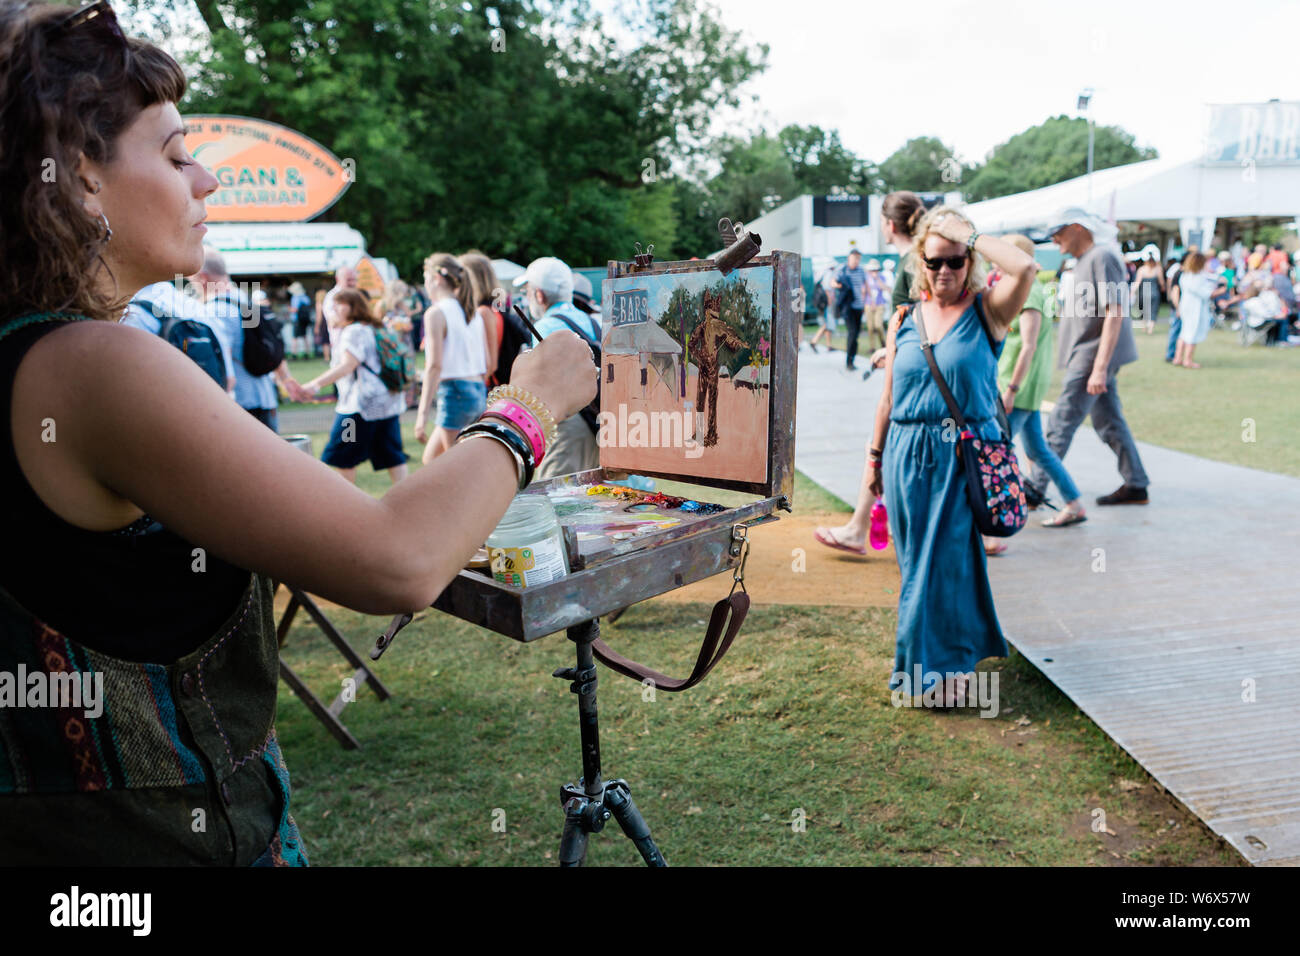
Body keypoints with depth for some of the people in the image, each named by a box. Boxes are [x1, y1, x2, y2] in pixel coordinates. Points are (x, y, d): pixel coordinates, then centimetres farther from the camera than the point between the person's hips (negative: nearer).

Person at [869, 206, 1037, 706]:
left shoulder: (986, 310, -2)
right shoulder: (904, 319, 8)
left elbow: (1026, 267, -24)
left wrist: (971, 236, -14)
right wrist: (876, 456, 13)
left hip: (965, 455, -3)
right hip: (908, 454, 4)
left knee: (950, 562, 0)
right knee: (917, 564, 11)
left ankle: (949, 665, 17)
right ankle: (922, 662, 29)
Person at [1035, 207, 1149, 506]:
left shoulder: (1102, 258, -14)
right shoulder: (1085, 260, 17)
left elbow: (1115, 313, -21)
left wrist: (1100, 367, -26)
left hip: (1094, 357, -10)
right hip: (1086, 357, 10)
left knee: (1060, 424, -7)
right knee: (1108, 422, 14)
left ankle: (1034, 488, -1)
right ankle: (1136, 485, 21)